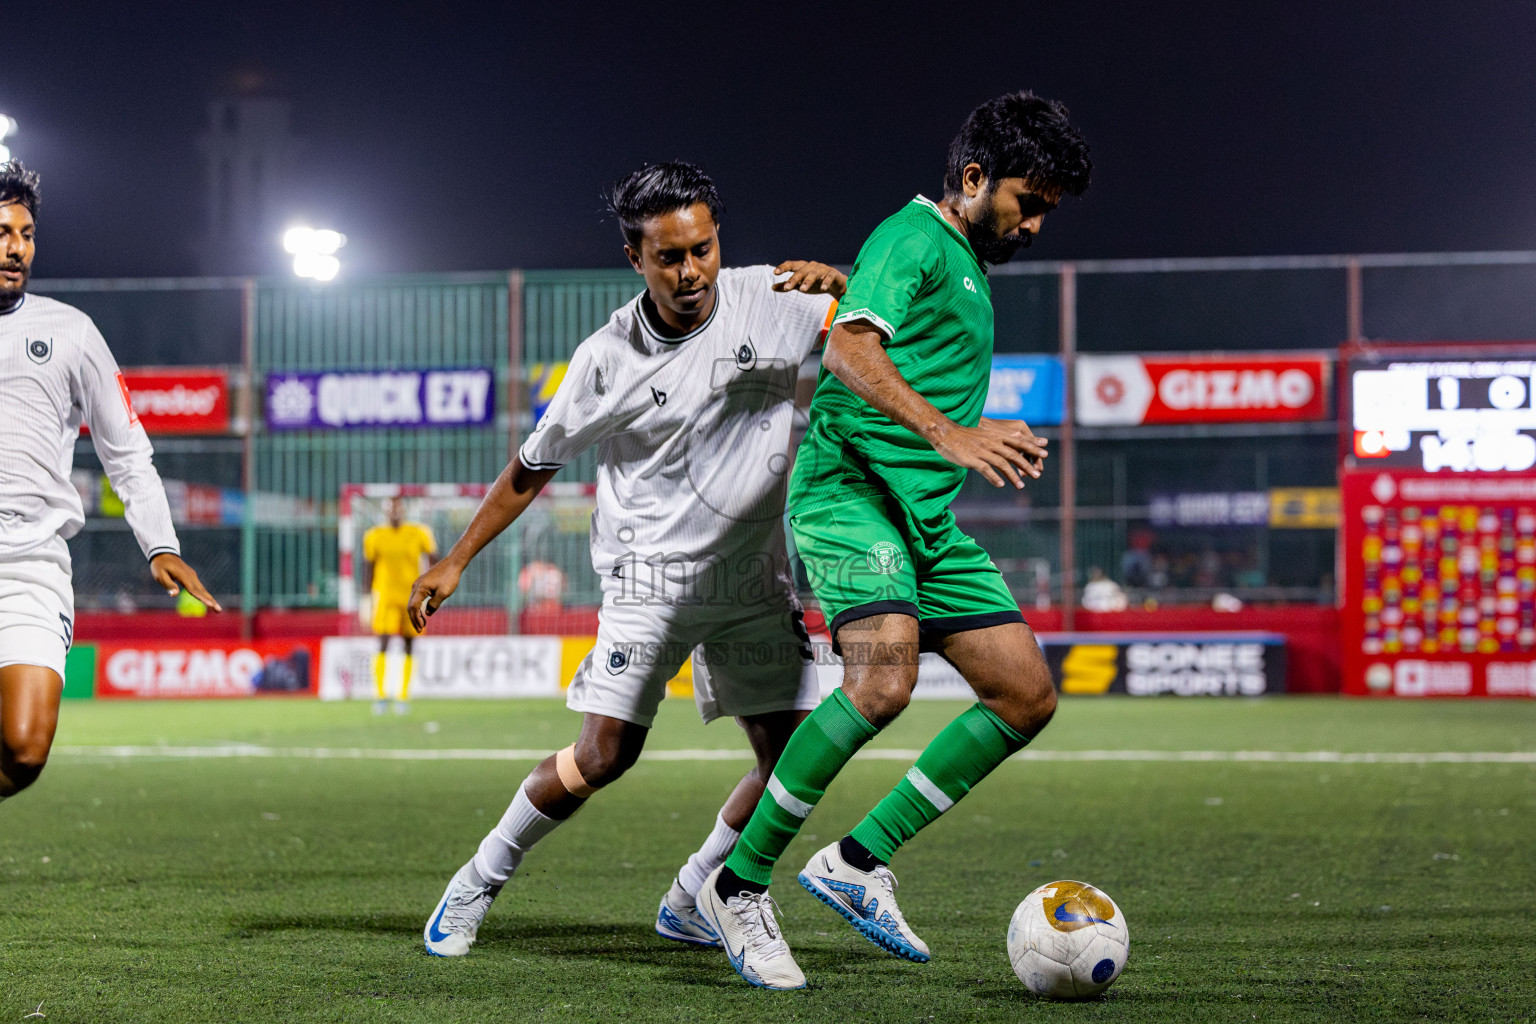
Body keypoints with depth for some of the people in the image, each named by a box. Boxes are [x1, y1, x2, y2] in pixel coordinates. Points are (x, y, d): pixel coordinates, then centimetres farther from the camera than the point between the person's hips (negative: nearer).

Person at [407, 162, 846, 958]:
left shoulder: (769, 302, -7)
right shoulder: (608, 359, -8)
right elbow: (531, 468, 4)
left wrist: (834, 281, -22)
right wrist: (455, 562, 6)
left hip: (753, 581, 3)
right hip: (650, 573, -3)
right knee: (602, 757, -11)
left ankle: (691, 904, 16)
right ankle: (480, 880, 10)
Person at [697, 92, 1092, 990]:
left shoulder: (969, 267, 24)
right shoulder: (913, 240, -7)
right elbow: (849, 350, -26)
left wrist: (994, 444, 26)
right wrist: (947, 434, -35)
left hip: (927, 515, 10)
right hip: (853, 489, -10)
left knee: (1028, 694, 2)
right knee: (884, 678, -29)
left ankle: (857, 862, 6)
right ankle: (740, 886, -17)